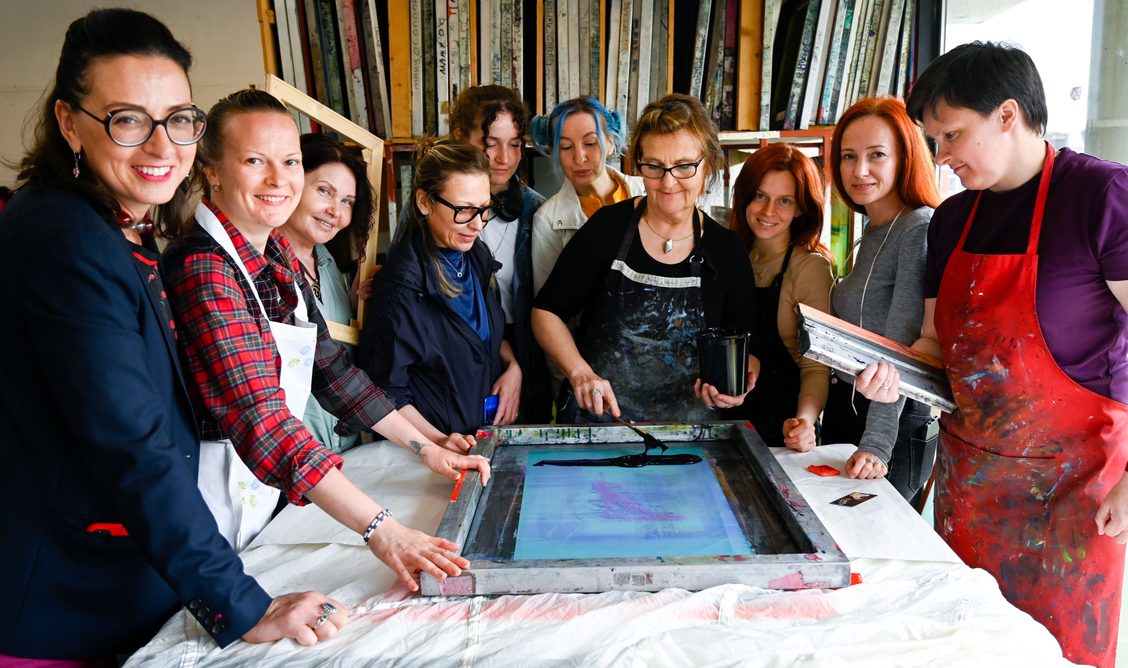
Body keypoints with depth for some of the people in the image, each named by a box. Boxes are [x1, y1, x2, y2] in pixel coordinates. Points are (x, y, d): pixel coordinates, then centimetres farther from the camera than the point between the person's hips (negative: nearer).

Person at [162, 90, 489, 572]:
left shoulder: (275, 253, 2)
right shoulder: (202, 269, -24)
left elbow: (329, 364, 7)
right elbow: (259, 415, -35)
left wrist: (424, 447, 2)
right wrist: (380, 529, -41)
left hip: (269, 487, 8)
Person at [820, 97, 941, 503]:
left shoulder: (921, 229, -17)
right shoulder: (872, 232, 10)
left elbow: (901, 348, -23)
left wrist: (876, 446, -26)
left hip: (896, 426, -8)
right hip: (843, 410, 8)